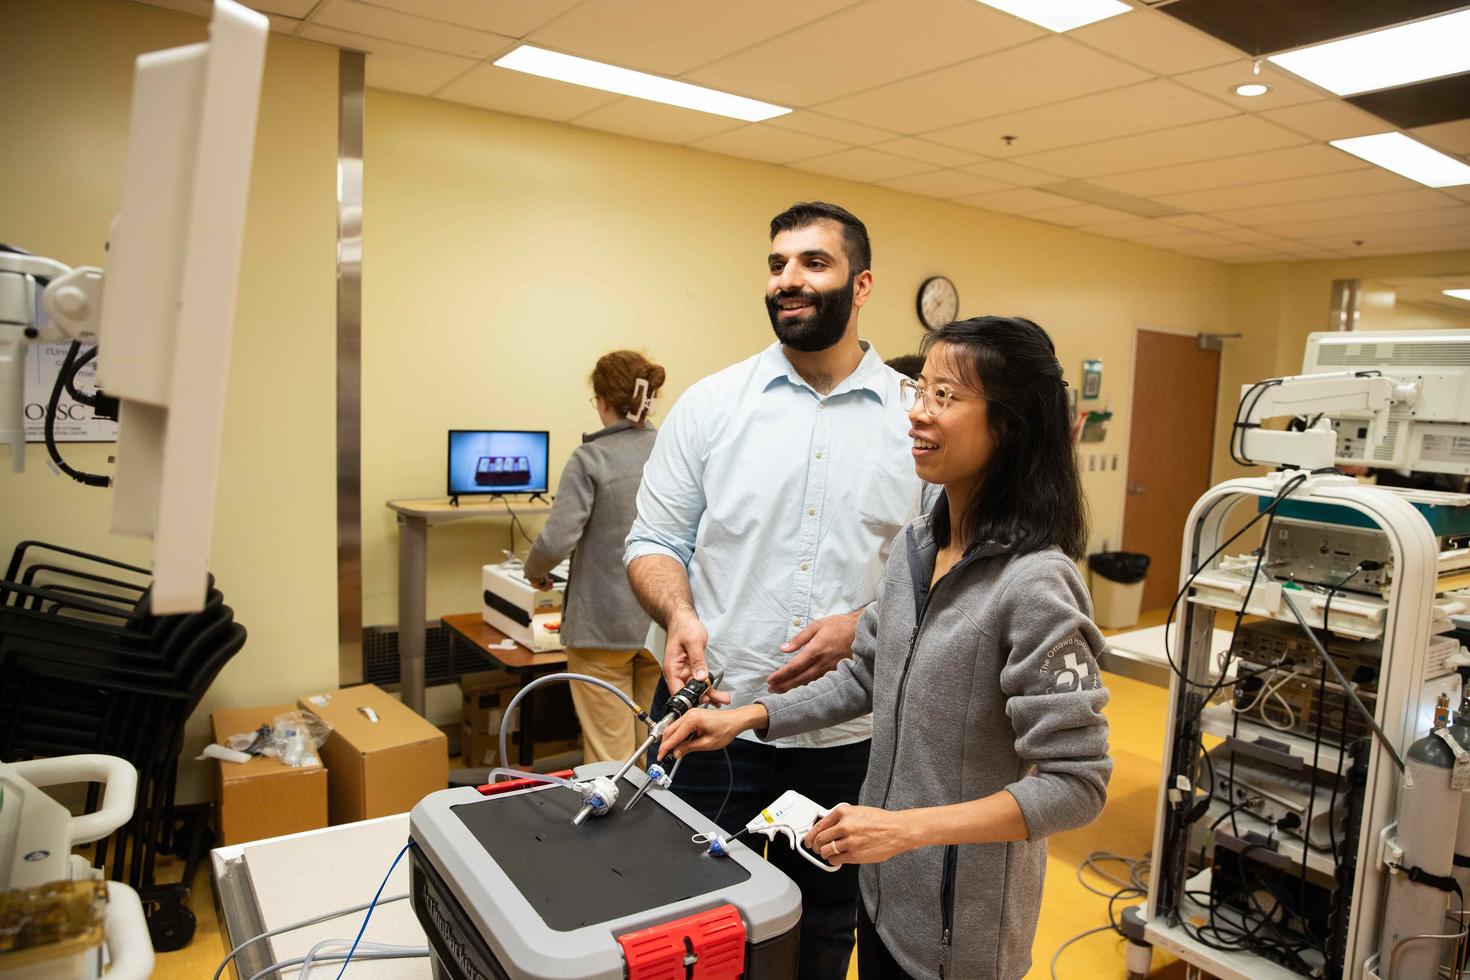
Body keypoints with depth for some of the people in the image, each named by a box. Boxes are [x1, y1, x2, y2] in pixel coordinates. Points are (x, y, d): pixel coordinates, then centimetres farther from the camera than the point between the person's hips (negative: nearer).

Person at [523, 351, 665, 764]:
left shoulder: (591, 458, -12)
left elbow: (557, 541, -17)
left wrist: (534, 571, 3)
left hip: (604, 625, -4)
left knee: (609, 756, 6)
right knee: (658, 752, 18)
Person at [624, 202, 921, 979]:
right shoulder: (710, 404, 0)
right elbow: (654, 542, 3)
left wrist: (863, 626, -16)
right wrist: (679, 615, -17)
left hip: (852, 738, 1)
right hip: (711, 717, 0)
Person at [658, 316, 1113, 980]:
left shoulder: (1034, 584, -25)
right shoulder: (914, 547, -2)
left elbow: (1076, 783, -23)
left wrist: (908, 827, -26)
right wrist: (748, 717, 1)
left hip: (963, 921, -6)